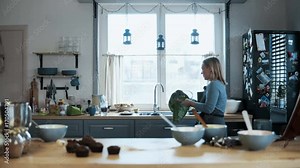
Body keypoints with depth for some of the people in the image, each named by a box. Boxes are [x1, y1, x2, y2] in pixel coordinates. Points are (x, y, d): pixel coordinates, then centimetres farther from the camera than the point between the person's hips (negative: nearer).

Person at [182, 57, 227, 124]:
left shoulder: (214, 85, -15)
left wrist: (191, 103, -10)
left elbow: (208, 108, -21)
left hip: (213, 123, -9)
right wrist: (191, 102, 15)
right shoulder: (219, 84, 15)